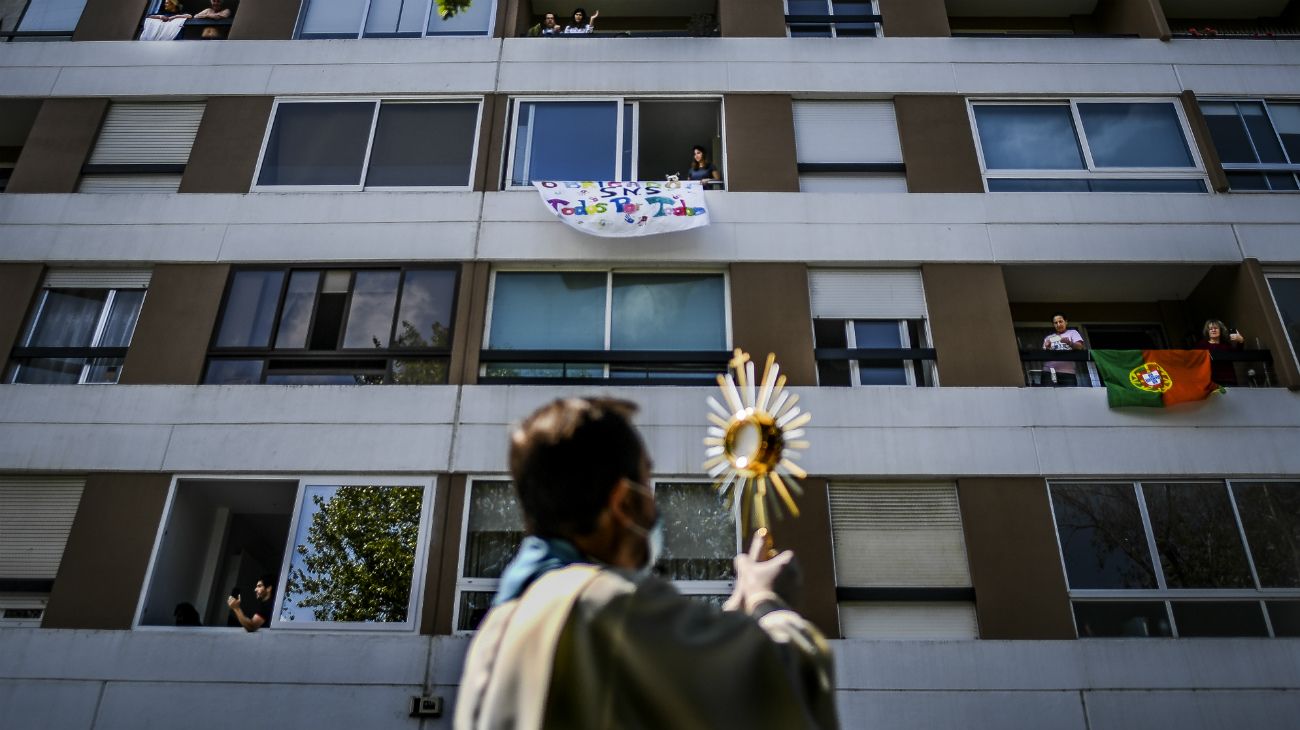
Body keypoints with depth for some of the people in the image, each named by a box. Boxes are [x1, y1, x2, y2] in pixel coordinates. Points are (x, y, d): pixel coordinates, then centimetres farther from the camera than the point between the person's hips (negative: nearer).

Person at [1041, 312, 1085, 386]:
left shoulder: (1072, 333, 17)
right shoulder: (1048, 338, 22)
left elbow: (1080, 347, 0)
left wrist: (1069, 343, -20)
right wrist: (1047, 348, -7)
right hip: (1049, 372, 2)